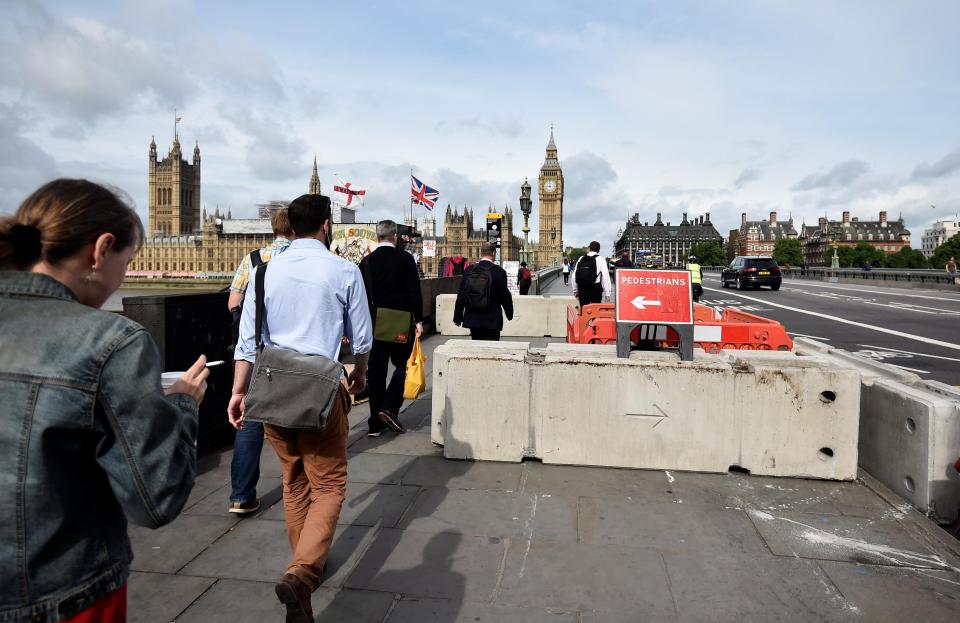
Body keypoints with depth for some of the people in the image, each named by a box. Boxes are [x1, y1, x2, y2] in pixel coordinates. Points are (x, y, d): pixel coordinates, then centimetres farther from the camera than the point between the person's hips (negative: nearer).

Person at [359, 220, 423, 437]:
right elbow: (414, 291, -8)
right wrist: (418, 320, -1)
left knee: (376, 371, 8)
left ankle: (375, 423, 12)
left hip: (374, 323, 3)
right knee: (400, 366, 12)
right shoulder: (405, 259, -5)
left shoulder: (366, 261, 2)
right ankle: (389, 408, -5)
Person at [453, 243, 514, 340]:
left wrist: (458, 317, 12)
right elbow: (505, 295, -10)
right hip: (491, 321, -4)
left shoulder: (469, 270, 1)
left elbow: (461, 295, 4)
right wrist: (510, 313, 7)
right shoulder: (498, 271, -12)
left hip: (472, 320, 5)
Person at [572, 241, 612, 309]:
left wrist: (575, 291, 18)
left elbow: (574, 276, 9)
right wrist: (607, 294, -7)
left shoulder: (581, 259, 8)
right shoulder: (601, 259, -4)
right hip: (595, 290, -3)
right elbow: (605, 277, -10)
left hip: (582, 290, 3)